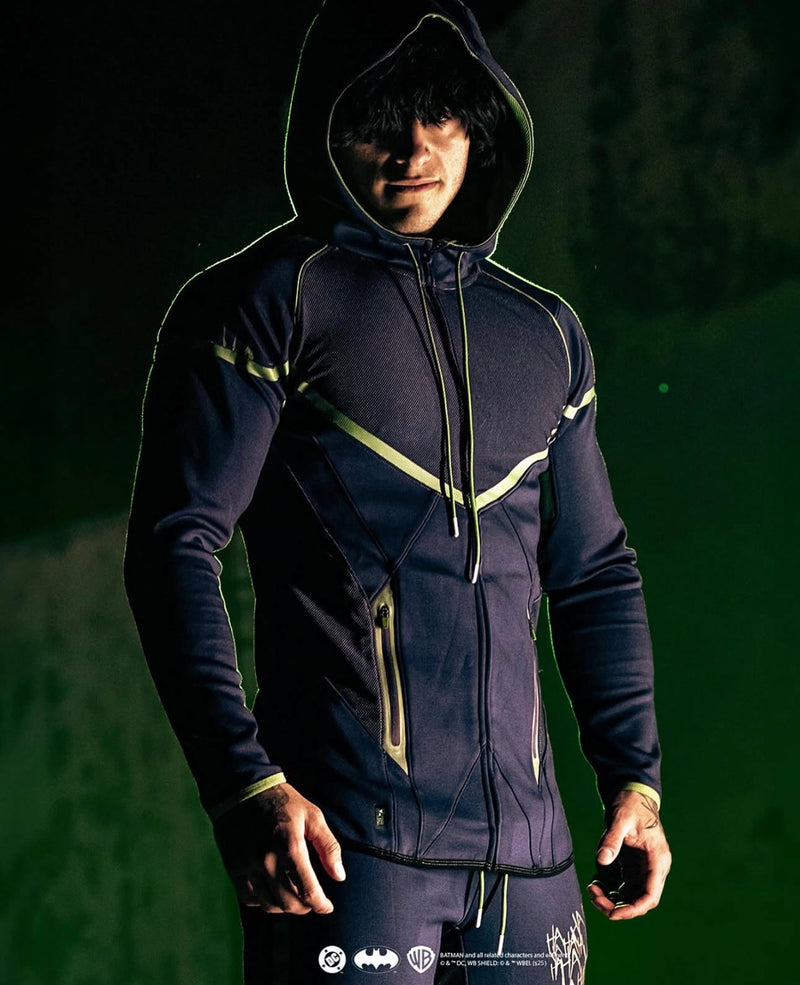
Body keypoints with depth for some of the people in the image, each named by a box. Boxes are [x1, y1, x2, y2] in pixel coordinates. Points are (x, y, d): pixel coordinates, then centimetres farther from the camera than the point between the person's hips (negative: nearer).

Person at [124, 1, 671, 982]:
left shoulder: (546, 333, 17)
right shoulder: (274, 298, 0)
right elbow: (174, 544, -6)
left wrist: (634, 776, 13)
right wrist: (245, 788, -15)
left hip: (526, 854, 5)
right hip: (349, 841, -5)